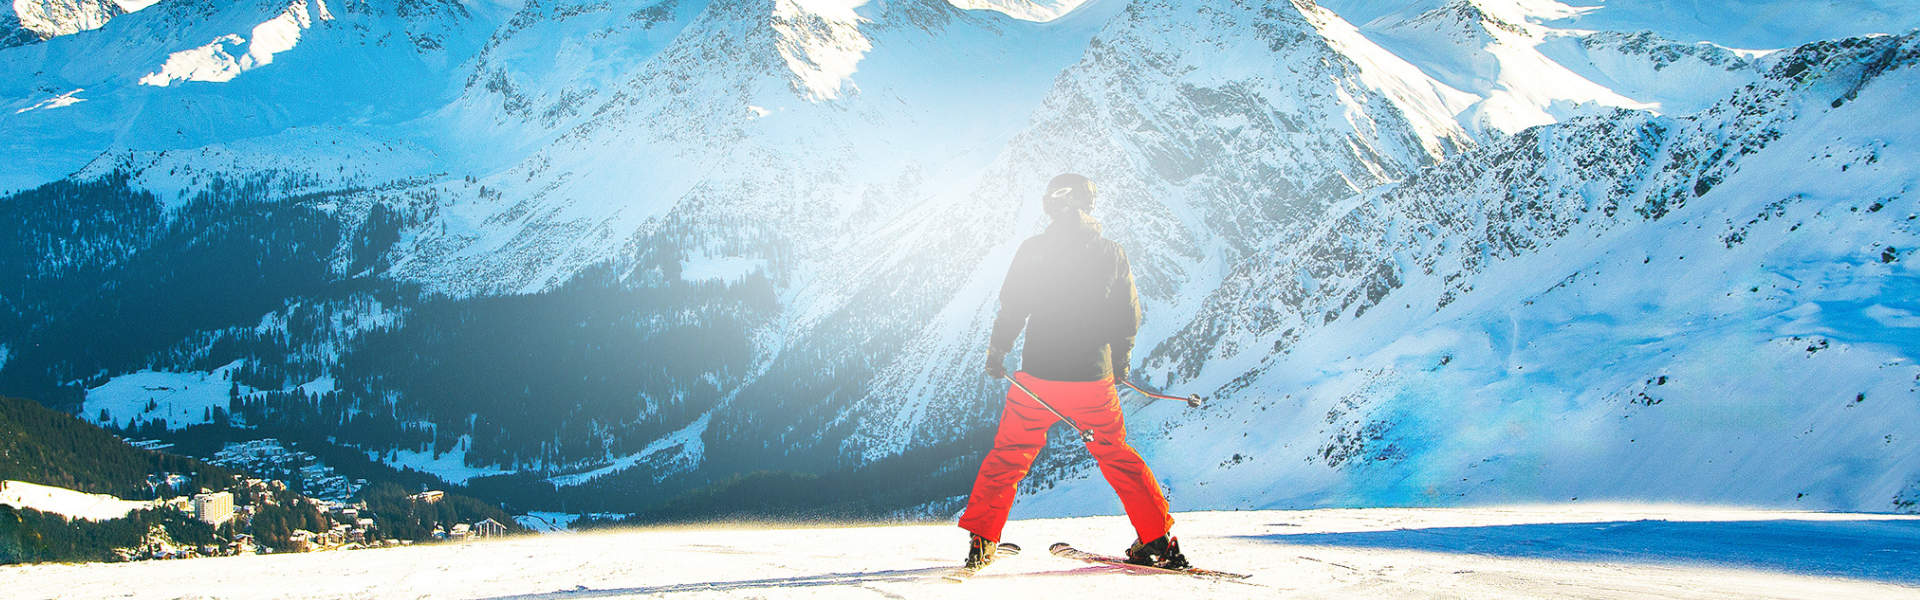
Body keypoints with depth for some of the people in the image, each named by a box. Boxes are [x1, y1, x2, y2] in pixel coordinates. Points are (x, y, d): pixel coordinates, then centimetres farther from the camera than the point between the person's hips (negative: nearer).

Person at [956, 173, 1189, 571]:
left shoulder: (1033, 250, -6)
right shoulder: (1112, 254, 0)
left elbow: (1011, 310, -6)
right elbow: (1129, 316, 6)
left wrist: (996, 353, 9)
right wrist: (1120, 361, 22)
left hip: (1038, 376, -2)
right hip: (1094, 378, 2)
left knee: (1008, 456, 14)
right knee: (1116, 456, 18)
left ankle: (981, 541, 11)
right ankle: (1158, 540, 18)